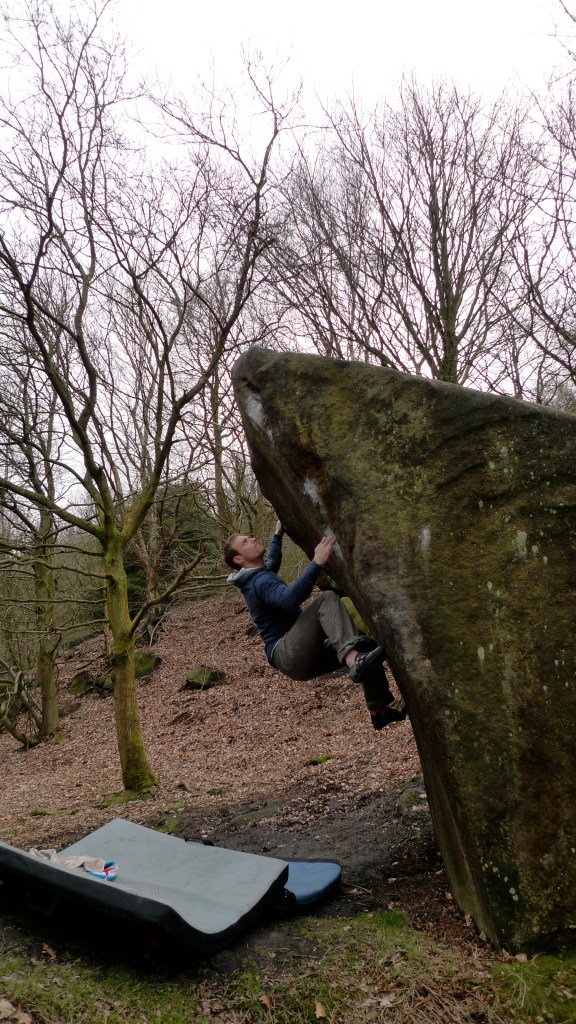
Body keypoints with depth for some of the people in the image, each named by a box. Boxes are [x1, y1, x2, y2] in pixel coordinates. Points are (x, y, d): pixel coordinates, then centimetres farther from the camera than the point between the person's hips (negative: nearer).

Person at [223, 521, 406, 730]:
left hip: (305, 656, 10)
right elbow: (289, 598, -35)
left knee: (364, 640, 8)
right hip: (287, 655, -10)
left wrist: (278, 534, 45)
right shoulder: (259, 580, -14)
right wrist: (317, 563, -40)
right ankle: (354, 660, -50)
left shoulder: (260, 573, 18)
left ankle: (380, 710, 9)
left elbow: (272, 560, 45)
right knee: (326, 599, -28)